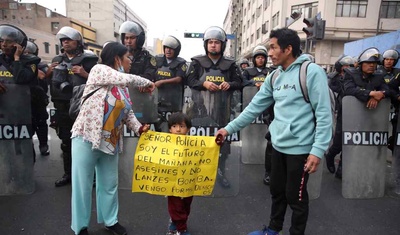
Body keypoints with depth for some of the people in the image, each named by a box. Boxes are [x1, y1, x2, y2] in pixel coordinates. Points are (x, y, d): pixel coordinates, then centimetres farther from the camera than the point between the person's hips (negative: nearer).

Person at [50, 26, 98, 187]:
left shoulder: (88, 60, -3)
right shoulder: (57, 60, 14)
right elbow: (49, 83, 23)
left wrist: (85, 74, -20)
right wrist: (49, 72, 4)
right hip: (62, 109, 6)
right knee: (66, 143, 14)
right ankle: (68, 174, 27)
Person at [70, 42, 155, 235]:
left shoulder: (122, 86, 10)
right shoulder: (99, 70, -10)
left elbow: (128, 112, 10)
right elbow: (126, 78, -25)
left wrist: (138, 128, -8)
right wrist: (147, 82, -9)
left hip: (110, 142, 7)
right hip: (87, 138, -6)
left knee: (109, 184, 16)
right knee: (82, 185, 7)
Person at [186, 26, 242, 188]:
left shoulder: (230, 64, 9)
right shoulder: (197, 62, 6)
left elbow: (239, 82, 10)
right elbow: (190, 80, 0)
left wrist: (229, 84, -12)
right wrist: (204, 84, -17)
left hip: (222, 110, 2)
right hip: (201, 109, -1)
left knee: (222, 140, 8)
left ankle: (220, 173, 24)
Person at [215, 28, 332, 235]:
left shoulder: (312, 72, -13)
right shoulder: (274, 76, 7)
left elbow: (324, 114, -16)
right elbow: (255, 107, 9)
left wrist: (317, 150, -20)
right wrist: (229, 128, 6)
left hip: (300, 148, -6)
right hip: (278, 145, 7)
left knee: (296, 196, 9)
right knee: (277, 191, 21)